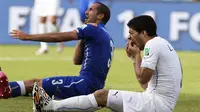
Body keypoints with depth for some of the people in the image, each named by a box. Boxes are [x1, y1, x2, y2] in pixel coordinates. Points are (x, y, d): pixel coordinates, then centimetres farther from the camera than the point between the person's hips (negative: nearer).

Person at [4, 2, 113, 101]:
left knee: (35, 83, -10)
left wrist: (28, 36, -4)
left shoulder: (94, 29, -7)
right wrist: (82, 38, 14)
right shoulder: (105, 37, 22)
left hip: (86, 84, -9)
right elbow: (77, 60, 23)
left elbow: (57, 37, -9)